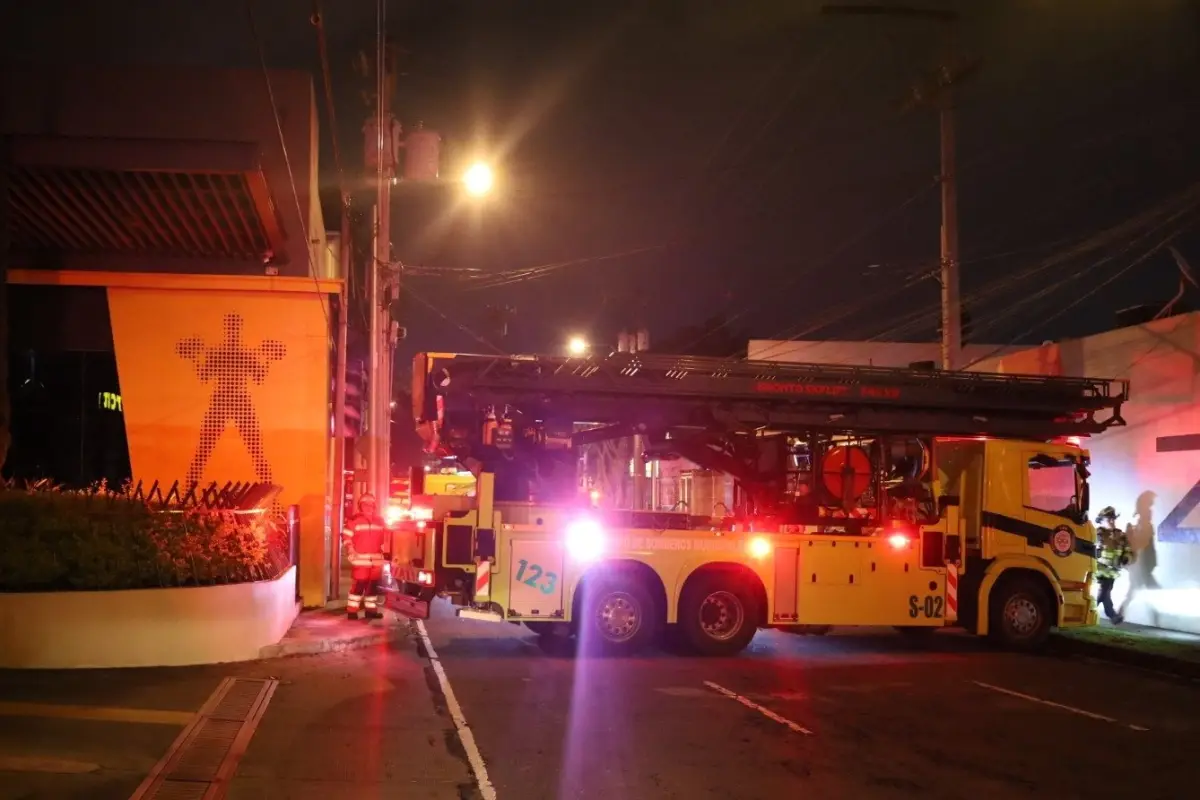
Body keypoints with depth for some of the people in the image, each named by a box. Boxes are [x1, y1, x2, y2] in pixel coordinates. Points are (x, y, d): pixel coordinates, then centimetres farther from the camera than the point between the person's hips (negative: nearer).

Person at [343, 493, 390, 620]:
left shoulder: (380, 521, 13)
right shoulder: (354, 520, -2)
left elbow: (385, 539, 19)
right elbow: (346, 537, -2)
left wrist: (386, 554, 12)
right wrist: (351, 553, -8)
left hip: (376, 560, 5)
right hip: (360, 559, -5)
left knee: (373, 585, 9)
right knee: (358, 585, -10)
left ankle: (370, 609, 18)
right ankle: (352, 611, -7)